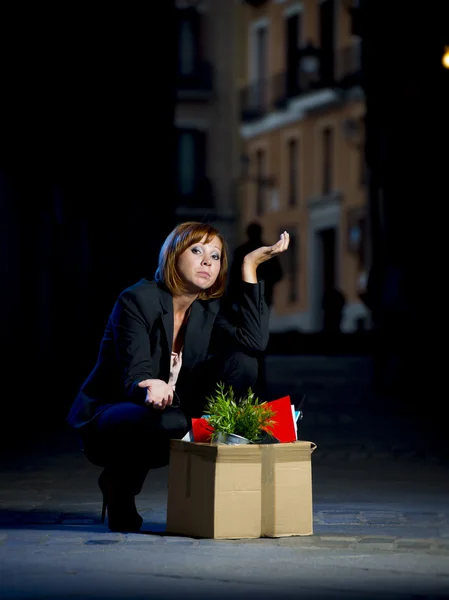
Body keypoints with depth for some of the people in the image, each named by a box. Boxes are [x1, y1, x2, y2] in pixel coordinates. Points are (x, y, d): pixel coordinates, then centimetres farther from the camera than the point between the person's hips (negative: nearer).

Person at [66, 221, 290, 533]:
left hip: (176, 409, 5)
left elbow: (255, 341, -21)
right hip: (106, 423, -5)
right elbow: (133, 377, -26)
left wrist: (250, 267, -20)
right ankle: (119, 484, -7)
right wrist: (150, 389, -52)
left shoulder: (212, 307, -1)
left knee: (241, 363, -16)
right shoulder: (137, 300, -18)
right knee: (168, 422, -40)